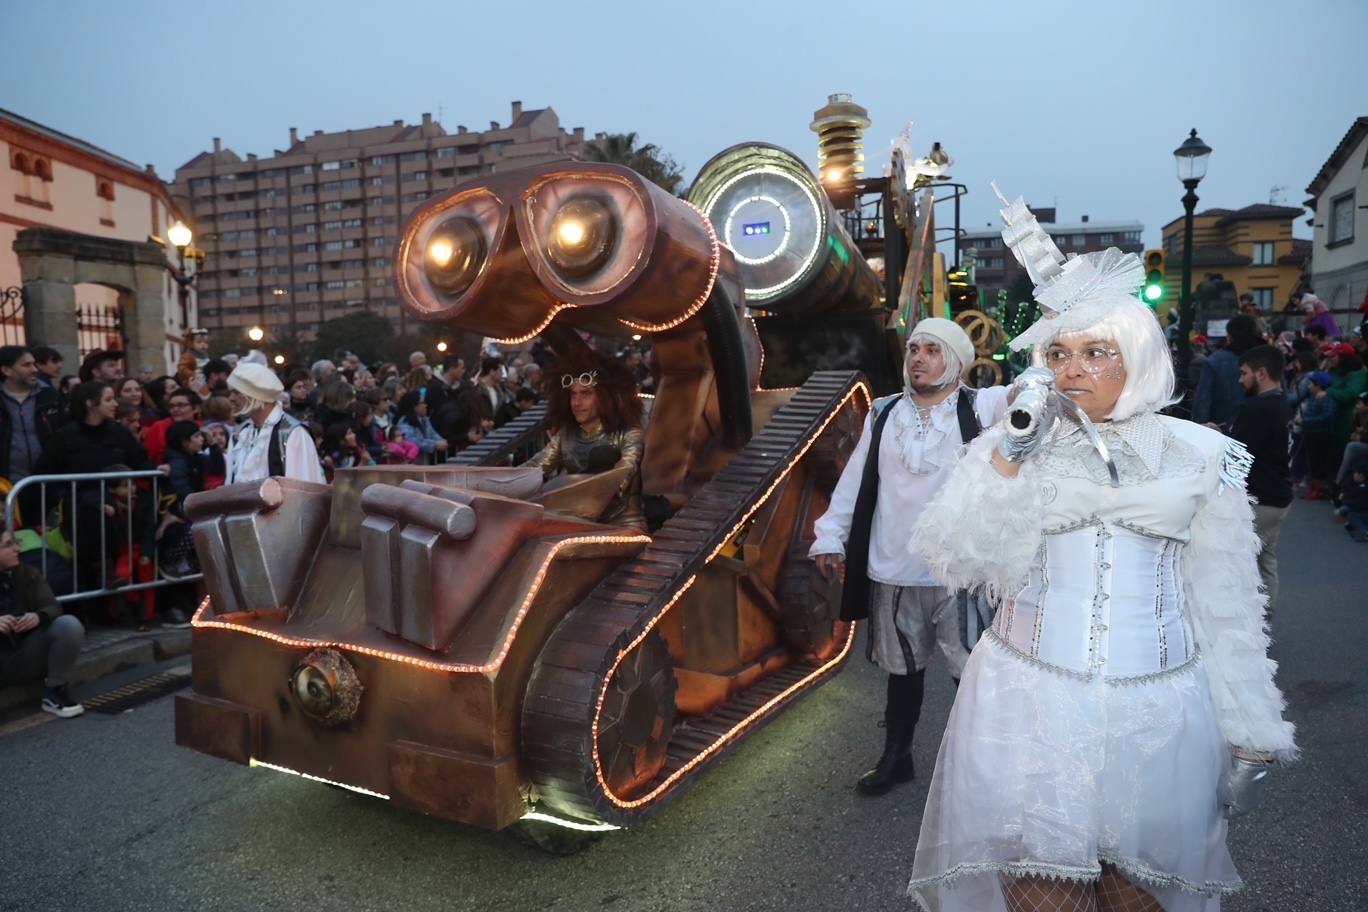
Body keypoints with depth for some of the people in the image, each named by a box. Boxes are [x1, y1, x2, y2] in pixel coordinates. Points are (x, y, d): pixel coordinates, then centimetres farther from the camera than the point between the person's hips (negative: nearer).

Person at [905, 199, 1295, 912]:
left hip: (1156, 713, 1)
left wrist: (1250, 734, 4)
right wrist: (1010, 452, -16)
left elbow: (1227, 604, 4)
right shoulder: (1018, 444, 1)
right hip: (1031, 703, 0)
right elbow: (954, 560, -10)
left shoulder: (1198, 456, 2)